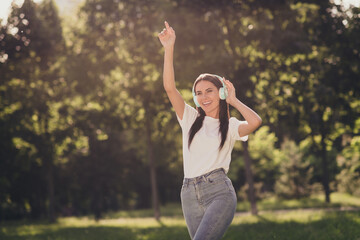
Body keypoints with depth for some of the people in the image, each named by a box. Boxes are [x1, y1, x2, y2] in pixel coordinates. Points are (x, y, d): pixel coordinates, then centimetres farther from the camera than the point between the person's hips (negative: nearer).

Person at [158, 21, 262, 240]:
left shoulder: (230, 126, 8)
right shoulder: (190, 119, 14)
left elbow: (255, 122, -14)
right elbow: (169, 87, 3)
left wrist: (233, 100, 3)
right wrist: (169, 48, -5)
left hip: (219, 191, -4)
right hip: (190, 195, 4)